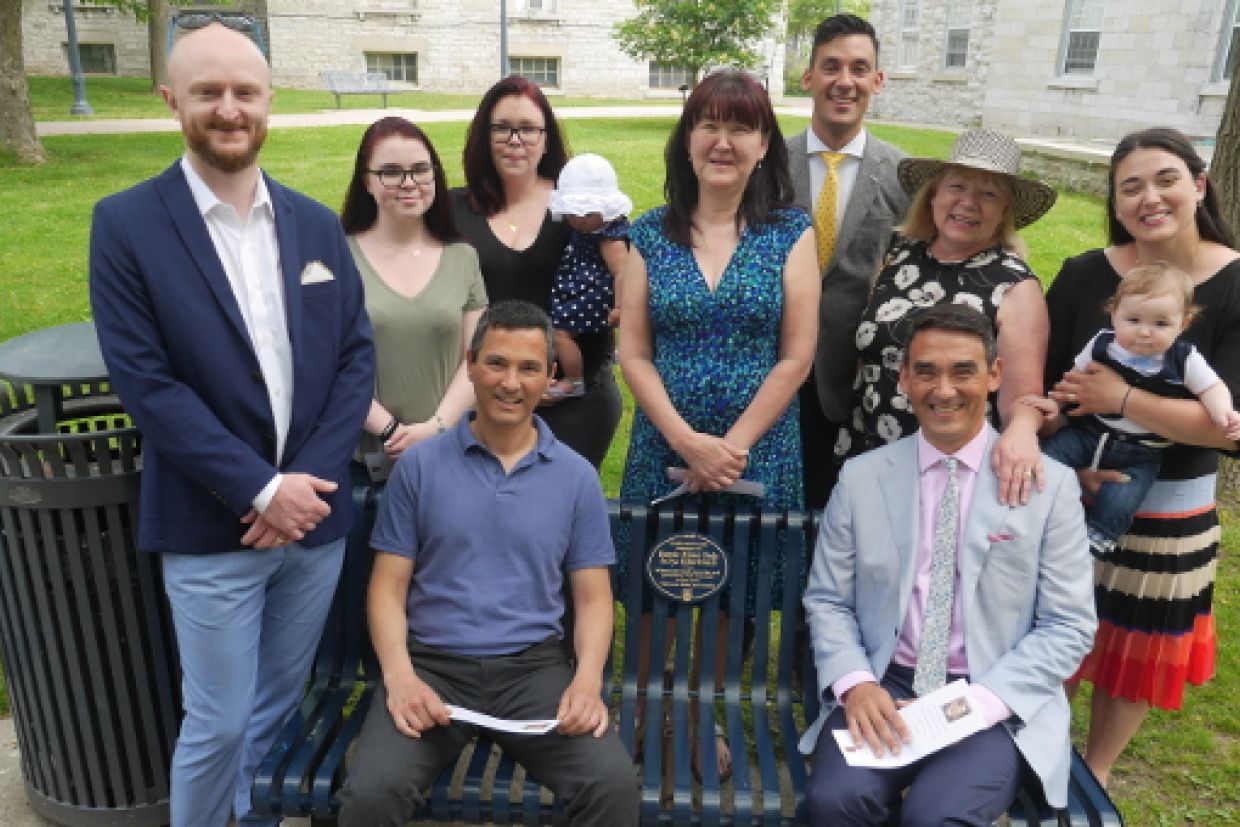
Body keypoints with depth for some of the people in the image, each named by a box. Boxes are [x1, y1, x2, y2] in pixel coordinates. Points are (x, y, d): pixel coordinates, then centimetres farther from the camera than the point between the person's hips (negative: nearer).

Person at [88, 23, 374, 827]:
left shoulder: (317, 223, 6)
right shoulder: (126, 223, -6)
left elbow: (357, 355, 2)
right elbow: (144, 379, -12)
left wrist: (311, 478, -10)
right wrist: (260, 489, -16)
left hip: (316, 515, 4)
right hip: (211, 528, -3)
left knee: (279, 709, 19)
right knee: (218, 724, 8)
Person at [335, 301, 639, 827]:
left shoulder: (577, 477, 5)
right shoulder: (419, 465, 3)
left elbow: (592, 598, 6)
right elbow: (388, 587, 3)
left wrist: (588, 679, -13)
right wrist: (399, 675, -15)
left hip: (535, 666, 1)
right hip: (433, 664, 0)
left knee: (615, 784, -22)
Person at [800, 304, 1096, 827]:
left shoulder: (1051, 485, -1)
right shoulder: (860, 478, 3)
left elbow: (1069, 626, -1)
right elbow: (827, 602, 5)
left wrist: (981, 700, -14)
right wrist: (855, 684, -13)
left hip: (998, 701, -1)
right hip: (883, 689, 2)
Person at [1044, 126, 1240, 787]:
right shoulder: (1084, 275, -6)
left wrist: (1120, 398, -23)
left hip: (1170, 511, 0)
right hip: (1068, 490, 1)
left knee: (1139, 653, 16)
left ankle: (1095, 772, 42)